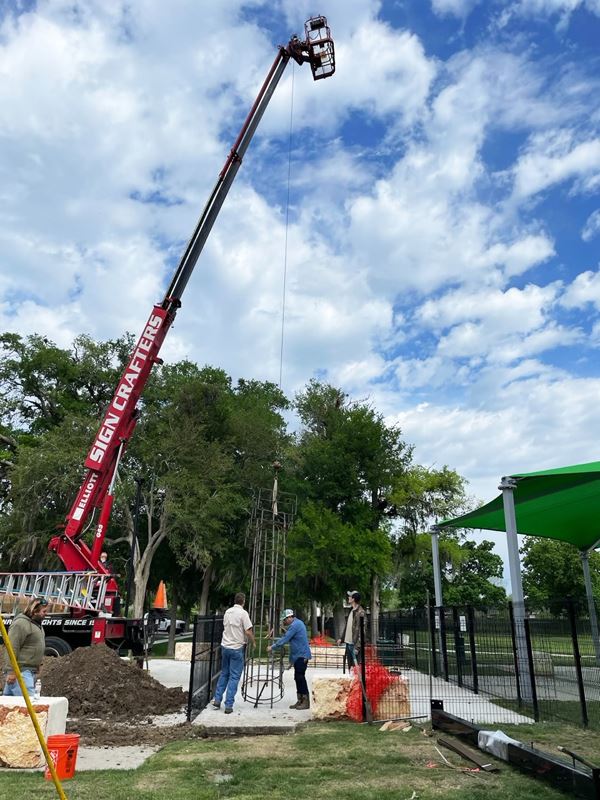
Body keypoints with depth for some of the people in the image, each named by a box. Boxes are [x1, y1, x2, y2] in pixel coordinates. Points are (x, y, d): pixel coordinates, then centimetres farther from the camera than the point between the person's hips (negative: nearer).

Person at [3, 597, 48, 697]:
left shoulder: (36, 623, 17)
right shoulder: (21, 624, -15)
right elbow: (12, 649, -18)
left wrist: (38, 667, 26)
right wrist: (11, 671, -20)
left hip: (31, 671, 10)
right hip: (20, 671, -10)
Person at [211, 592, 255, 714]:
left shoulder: (227, 612, 7)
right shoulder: (243, 613, -13)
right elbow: (248, 632, -15)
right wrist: (253, 642, 2)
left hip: (225, 646, 6)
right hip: (236, 648, -6)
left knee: (224, 674, 19)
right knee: (234, 677, 1)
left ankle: (217, 700, 19)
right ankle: (228, 705, 1)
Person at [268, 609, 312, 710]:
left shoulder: (295, 625, -15)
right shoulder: (297, 623, 18)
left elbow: (285, 639, -17)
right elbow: (286, 638, 23)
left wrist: (272, 647, -11)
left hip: (301, 655, -11)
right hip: (299, 656, 11)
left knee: (300, 677, -9)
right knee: (298, 677, 12)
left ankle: (306, 701, -5)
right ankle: (300, 700, 18)